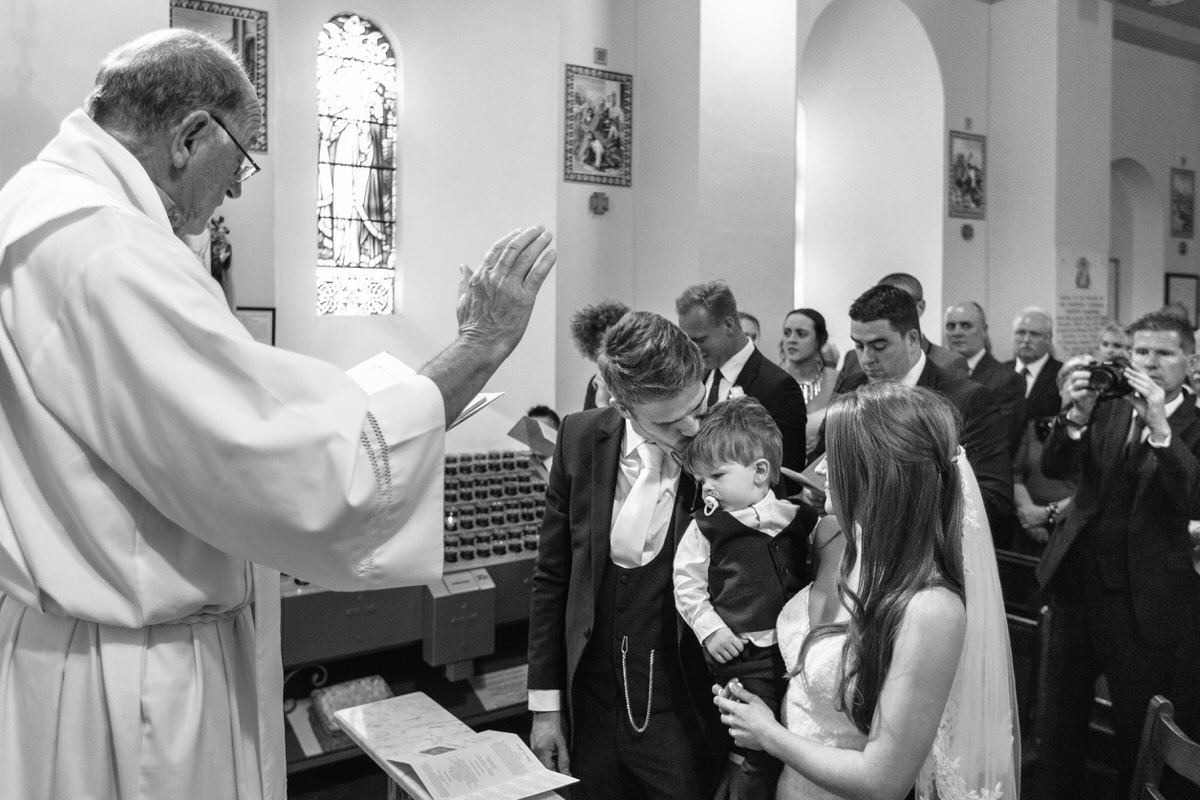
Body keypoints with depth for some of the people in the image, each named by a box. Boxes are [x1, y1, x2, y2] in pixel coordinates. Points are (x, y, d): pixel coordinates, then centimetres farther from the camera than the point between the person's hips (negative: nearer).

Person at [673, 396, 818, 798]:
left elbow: (814, 573, 14)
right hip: (743, 656, -3)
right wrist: (709, 629, -8)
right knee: (758, 755, -5)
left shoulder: (797, 518, 3)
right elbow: (687, 584, 0)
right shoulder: (705, 528, -3)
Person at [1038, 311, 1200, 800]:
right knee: (1064, 705, 18)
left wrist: (1159, 425, -28)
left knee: (1138, 721, 8)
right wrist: (1077, 415, -20)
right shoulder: (1106, 410, 4)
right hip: (1077, 578, 4)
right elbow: (1054, 469, -4)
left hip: (1147, 598, -4)